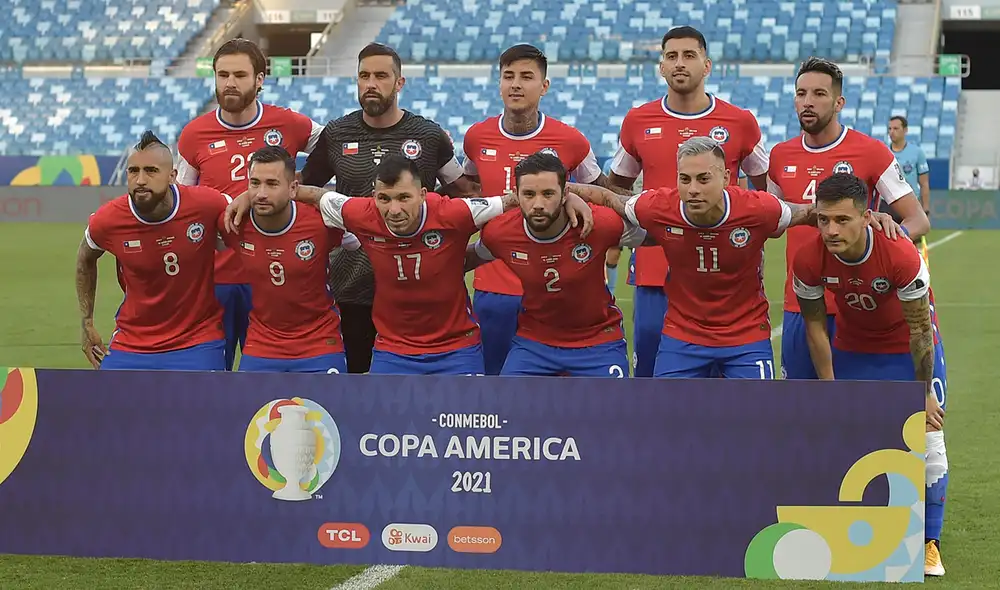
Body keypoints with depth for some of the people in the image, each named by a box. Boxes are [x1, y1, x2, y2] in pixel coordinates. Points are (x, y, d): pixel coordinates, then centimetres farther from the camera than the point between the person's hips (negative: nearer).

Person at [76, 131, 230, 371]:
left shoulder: (208, 205, -18)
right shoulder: (106, 221, -12)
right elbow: (85, 259, 11)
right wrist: (87, 324, 13)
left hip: (197, 343, -2)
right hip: (130, 343, 2)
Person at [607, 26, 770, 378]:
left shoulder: (740, 123, 1)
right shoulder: (638, 121, 6)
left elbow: (767, 190, 13)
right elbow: (618, 186, 20)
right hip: (654, 272, 1)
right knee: (650, 376, 4)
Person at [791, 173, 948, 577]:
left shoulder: (901, 255, -35)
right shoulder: (808, 260, -27)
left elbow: (920, 329, -22)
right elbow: (815, 327, -10)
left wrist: (923, 394, -14)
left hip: (908, 347, -2)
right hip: (852, 348, 3)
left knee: (928, 442, -6)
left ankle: (928, 544, 8)